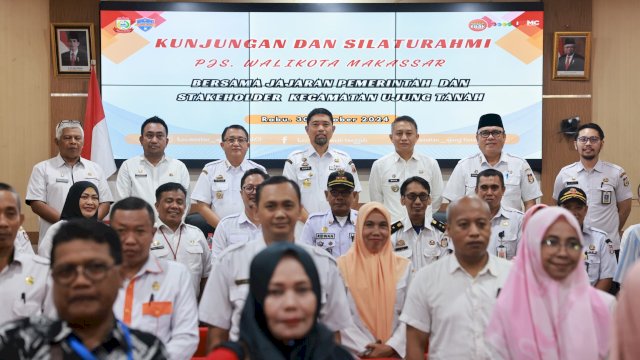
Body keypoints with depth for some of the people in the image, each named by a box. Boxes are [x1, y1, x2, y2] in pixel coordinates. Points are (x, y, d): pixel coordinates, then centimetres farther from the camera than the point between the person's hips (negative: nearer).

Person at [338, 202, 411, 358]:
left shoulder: (404, 266, 4)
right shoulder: (342, 266, -4)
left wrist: (392, 347, -12)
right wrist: (366, 349, -13)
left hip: (396, 352, 2)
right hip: (355, 353, -2)